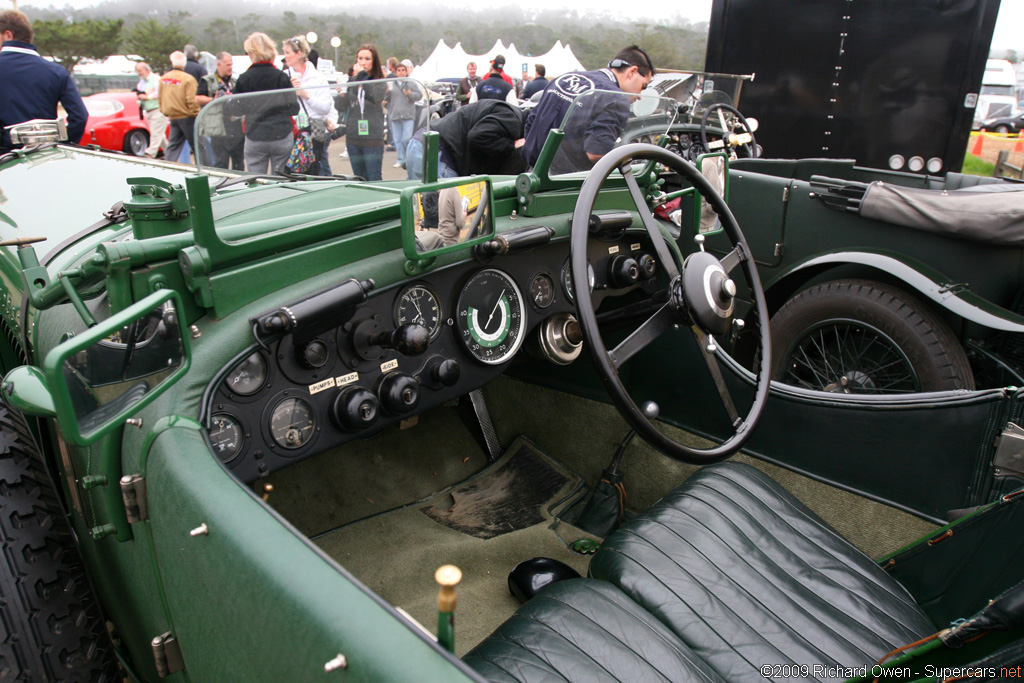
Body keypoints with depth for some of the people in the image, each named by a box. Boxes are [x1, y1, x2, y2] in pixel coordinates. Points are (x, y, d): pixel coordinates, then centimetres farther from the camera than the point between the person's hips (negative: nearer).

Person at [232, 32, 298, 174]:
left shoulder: (244, 78, -4)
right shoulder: (281, 76, -5)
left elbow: (235, 110, 2)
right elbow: (294, 109, -2)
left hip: (255, 139, 0)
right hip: (282, 137, 0)